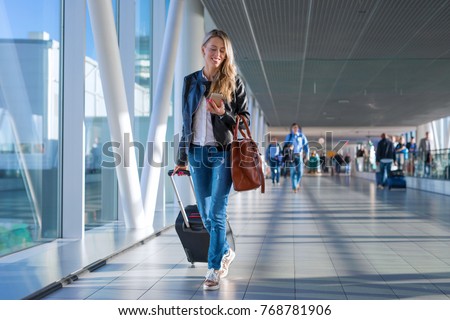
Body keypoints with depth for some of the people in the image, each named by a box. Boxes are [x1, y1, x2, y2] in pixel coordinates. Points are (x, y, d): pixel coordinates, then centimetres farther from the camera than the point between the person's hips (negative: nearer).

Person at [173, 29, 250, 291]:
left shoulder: (233, 83, 0)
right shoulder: (191, 82, 9)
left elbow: (245, 120, 2)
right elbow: (186, 122, 15)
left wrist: (223, 114, -18)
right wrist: (183, 157, 16)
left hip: (223, 153, -4)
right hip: (197, 152, 4)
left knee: (217, 213, -5)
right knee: (205, 214, 9)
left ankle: (215, 269, 3)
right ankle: (226, 252, 33)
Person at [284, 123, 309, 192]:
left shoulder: (302, 136, 5)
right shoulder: (288, 136, 5)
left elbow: (306, 146, 6)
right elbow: (285, 146, 7)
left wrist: (306, 155, -1)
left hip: (299, 155, 0)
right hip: (291, 156, 0)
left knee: (300, 171, -9)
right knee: (293, 172, -7)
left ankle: (297, 183, 20)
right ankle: (294, 187, -1)